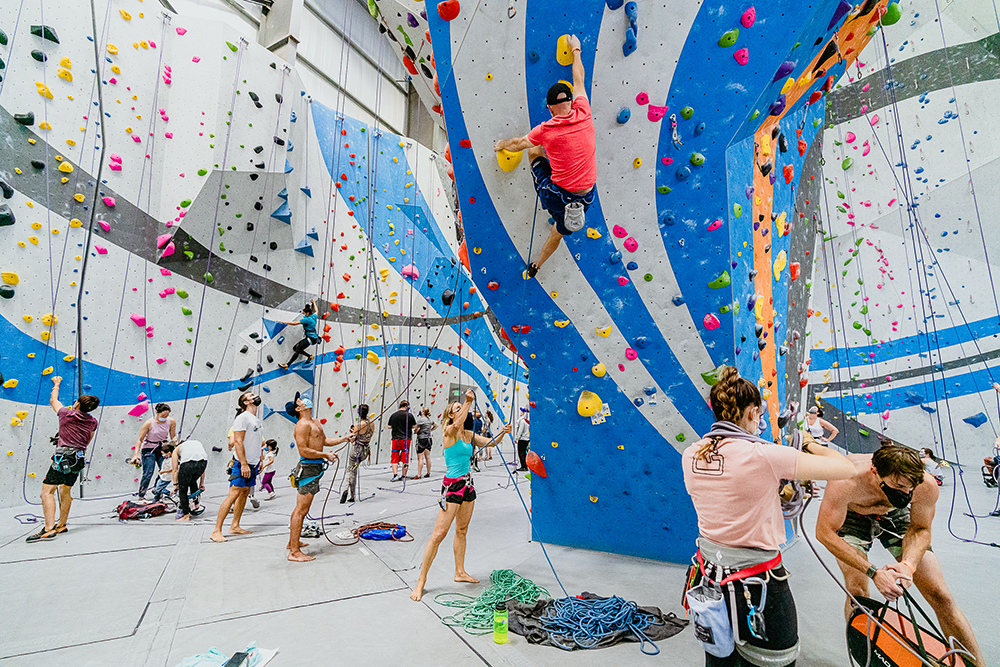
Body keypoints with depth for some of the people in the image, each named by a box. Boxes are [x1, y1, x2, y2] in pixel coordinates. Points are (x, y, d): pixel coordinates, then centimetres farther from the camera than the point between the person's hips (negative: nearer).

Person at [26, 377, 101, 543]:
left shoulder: (67, 414, -2)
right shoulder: (92, 422, 9)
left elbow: (53, 400, 18)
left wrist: (56, 384, 33)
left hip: (63, 457, -6)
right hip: (79, 459, 6)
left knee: (47, 491, -7)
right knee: (66, 491, 19)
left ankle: (49, 529, -16)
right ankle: (61, 525, 27)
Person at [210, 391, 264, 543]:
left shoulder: (258, 419, 14)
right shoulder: (243, 417, -13)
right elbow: (238, 442, -18)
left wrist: (259, 460, 17)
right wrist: (244, 464, -22)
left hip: (252, 464, 9)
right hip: (242, 463, -8)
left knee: (244, 493, 11)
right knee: (233, 494, -10)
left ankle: (235, 526, 19)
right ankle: (217, 531, -5)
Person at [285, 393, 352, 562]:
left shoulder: (315, 422, 14)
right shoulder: (302, 424, -17)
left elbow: (325, 440, 20)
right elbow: (303, 450, -22)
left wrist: (344, 439, 9)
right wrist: (326, 455, -18)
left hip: (314, 468, 10)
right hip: (308, 468, -10)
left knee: (300, 508, 20)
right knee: (301, 510, -5)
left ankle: (292, 542, 34)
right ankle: (294, 552, 1)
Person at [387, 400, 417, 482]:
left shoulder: (393, 415, 3)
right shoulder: (409, 415, -4)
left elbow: (389, 427, 7)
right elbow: (414, 426, 3)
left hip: (395, 439, 1)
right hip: (406, 439, -1)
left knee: (394, 459, 7)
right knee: (405, 459, 8)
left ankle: (395, 474, -6)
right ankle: (403, 476, 12)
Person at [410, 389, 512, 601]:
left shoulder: (469, 435, 9)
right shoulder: (449, 431, -12)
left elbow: (490, 442, 15)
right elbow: (457, 424, -35)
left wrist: (502, 432, -3)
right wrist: (468, 402, -41)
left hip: (467, 484, 7)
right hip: (452, 485, -7)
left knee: (462, 531, 18)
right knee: (439, 534, -6)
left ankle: (460, 572, 33)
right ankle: (421, 581, 5)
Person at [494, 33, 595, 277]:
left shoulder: (545, 130, -11)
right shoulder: (584, 115, -3)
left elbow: (517, 144, 8)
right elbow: (579, 80, 15)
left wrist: (501, 144, 30)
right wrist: (576, 50, 31)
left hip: (556, 195, -3)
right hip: (585, 198, 3)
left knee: (534, 150, 20)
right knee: (559, 230, 29)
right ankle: (536, 265, 45)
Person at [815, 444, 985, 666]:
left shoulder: (927, 486, -31)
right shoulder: (846, 483, -42)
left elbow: (920, 529, -11)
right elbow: (825, 533, -32)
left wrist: (908, 564, -29)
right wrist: (873, 572, -37)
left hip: (894, 516, 3)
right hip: (852, 516, -3)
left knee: (941, 596, -4)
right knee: (857, 594, -14)